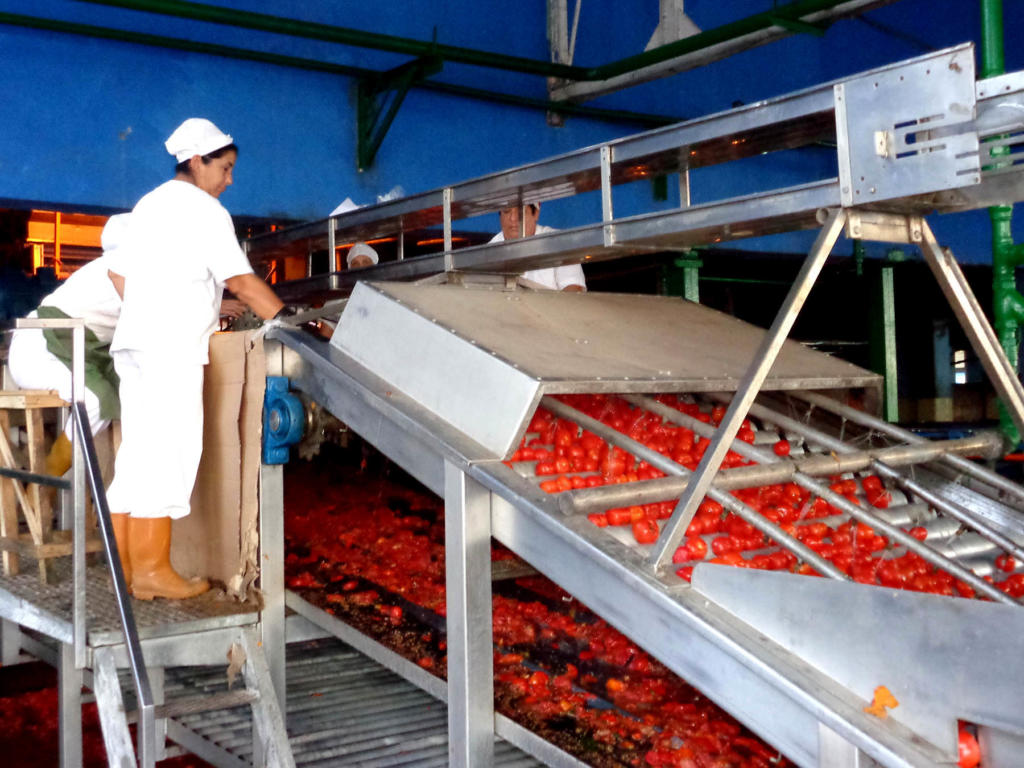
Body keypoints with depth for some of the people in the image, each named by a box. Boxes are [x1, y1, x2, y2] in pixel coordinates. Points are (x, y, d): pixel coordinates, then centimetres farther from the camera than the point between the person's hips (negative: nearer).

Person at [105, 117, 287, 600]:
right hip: (172, 348, -9)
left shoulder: (148, 205, 22)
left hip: (133, 343, 9)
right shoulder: (203, 210, -4)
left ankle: (126, 564, 11)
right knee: (169, 452, -8)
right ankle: (152, 568, -8)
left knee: (138, 452, 9)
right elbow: (241, 280, -11)